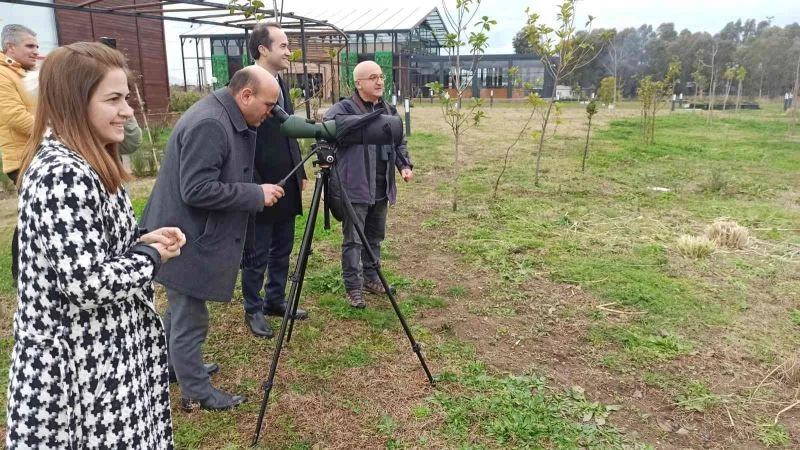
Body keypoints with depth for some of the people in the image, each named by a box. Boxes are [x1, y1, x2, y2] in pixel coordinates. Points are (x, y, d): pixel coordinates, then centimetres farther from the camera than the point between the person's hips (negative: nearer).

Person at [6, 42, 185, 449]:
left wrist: (144, 239, 0)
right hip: (81, 362, -9)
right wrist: (151, 255, -14)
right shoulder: (63, 175, -26)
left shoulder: (82, 164, 6)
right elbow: (87, 283, -28)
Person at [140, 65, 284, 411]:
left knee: (181, 311, 25)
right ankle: (195, 392, 20)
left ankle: (175, 366, 44)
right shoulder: (208, 125, -25)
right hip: (189, 241, -10)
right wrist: (256, 195, -23)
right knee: (190, 318, 4)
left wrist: (256, 193, 5)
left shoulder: (231, 120, 6)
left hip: (197, 236, 10)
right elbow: (197, 190, -29)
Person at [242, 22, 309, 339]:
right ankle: (253, 310, 23)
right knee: (256, 256, 7)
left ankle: (275, 300, 33)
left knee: (282, 251, 18)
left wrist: (300, 172, 15)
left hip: (286, 186, 8)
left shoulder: (280, 83, 11)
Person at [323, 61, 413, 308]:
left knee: (375, 237, 17)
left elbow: (399, 142, 19)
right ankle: (353, 287, 12)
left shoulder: (388, 110, 12)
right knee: (353, 240, 1)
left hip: (381, 187, 7)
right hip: (355, 188, -7)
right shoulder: (343, 109, -10)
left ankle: (371, 278, 33)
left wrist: (405, 165, 5)